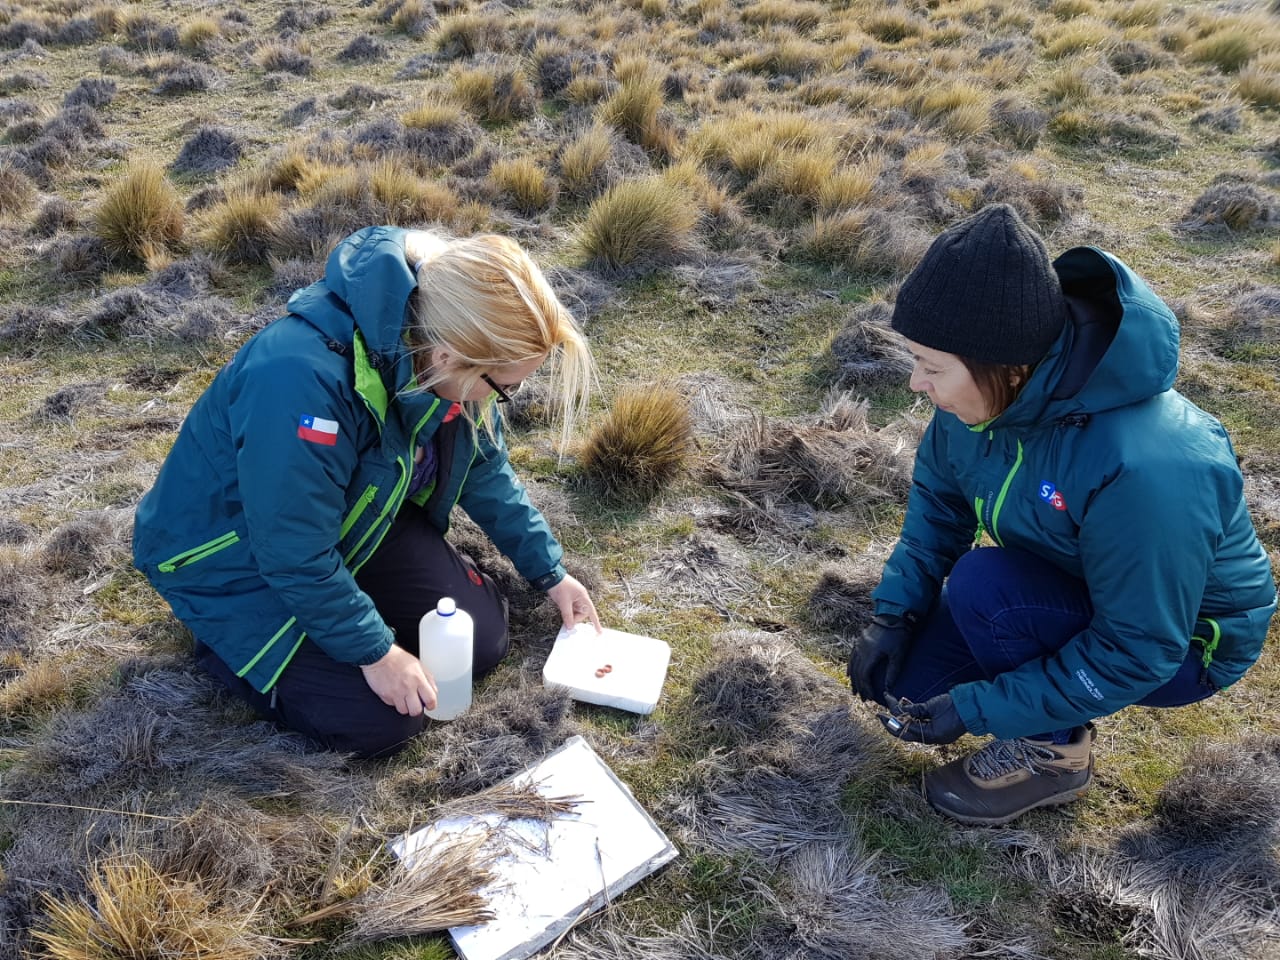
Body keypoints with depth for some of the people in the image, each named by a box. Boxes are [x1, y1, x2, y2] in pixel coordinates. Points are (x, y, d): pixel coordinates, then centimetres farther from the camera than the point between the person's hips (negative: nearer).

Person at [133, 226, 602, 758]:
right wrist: (375, 651, -21)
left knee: (483, 639, -1)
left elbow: (485, 471, 1)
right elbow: (295, 558, -31)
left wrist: (550, 572, 5)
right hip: (236, 559, -7)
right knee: (380, 720, -14)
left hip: (358, 520, 7)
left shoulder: (439, 345, -16)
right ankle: (227, 636, 8)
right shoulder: (303, 380, -41)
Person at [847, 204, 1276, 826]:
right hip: (1069, 592, 6)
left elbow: (1137, 653, -29)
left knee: (983, 584, -30)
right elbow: (938, 495, -1)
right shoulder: (993, 387, -19)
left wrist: (979, 710, -26)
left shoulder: (1143, 470, -40)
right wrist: (894, 612, -11)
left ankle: (1053, 752, -6)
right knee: (900, 680, -4)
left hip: (1183, 639, -6)